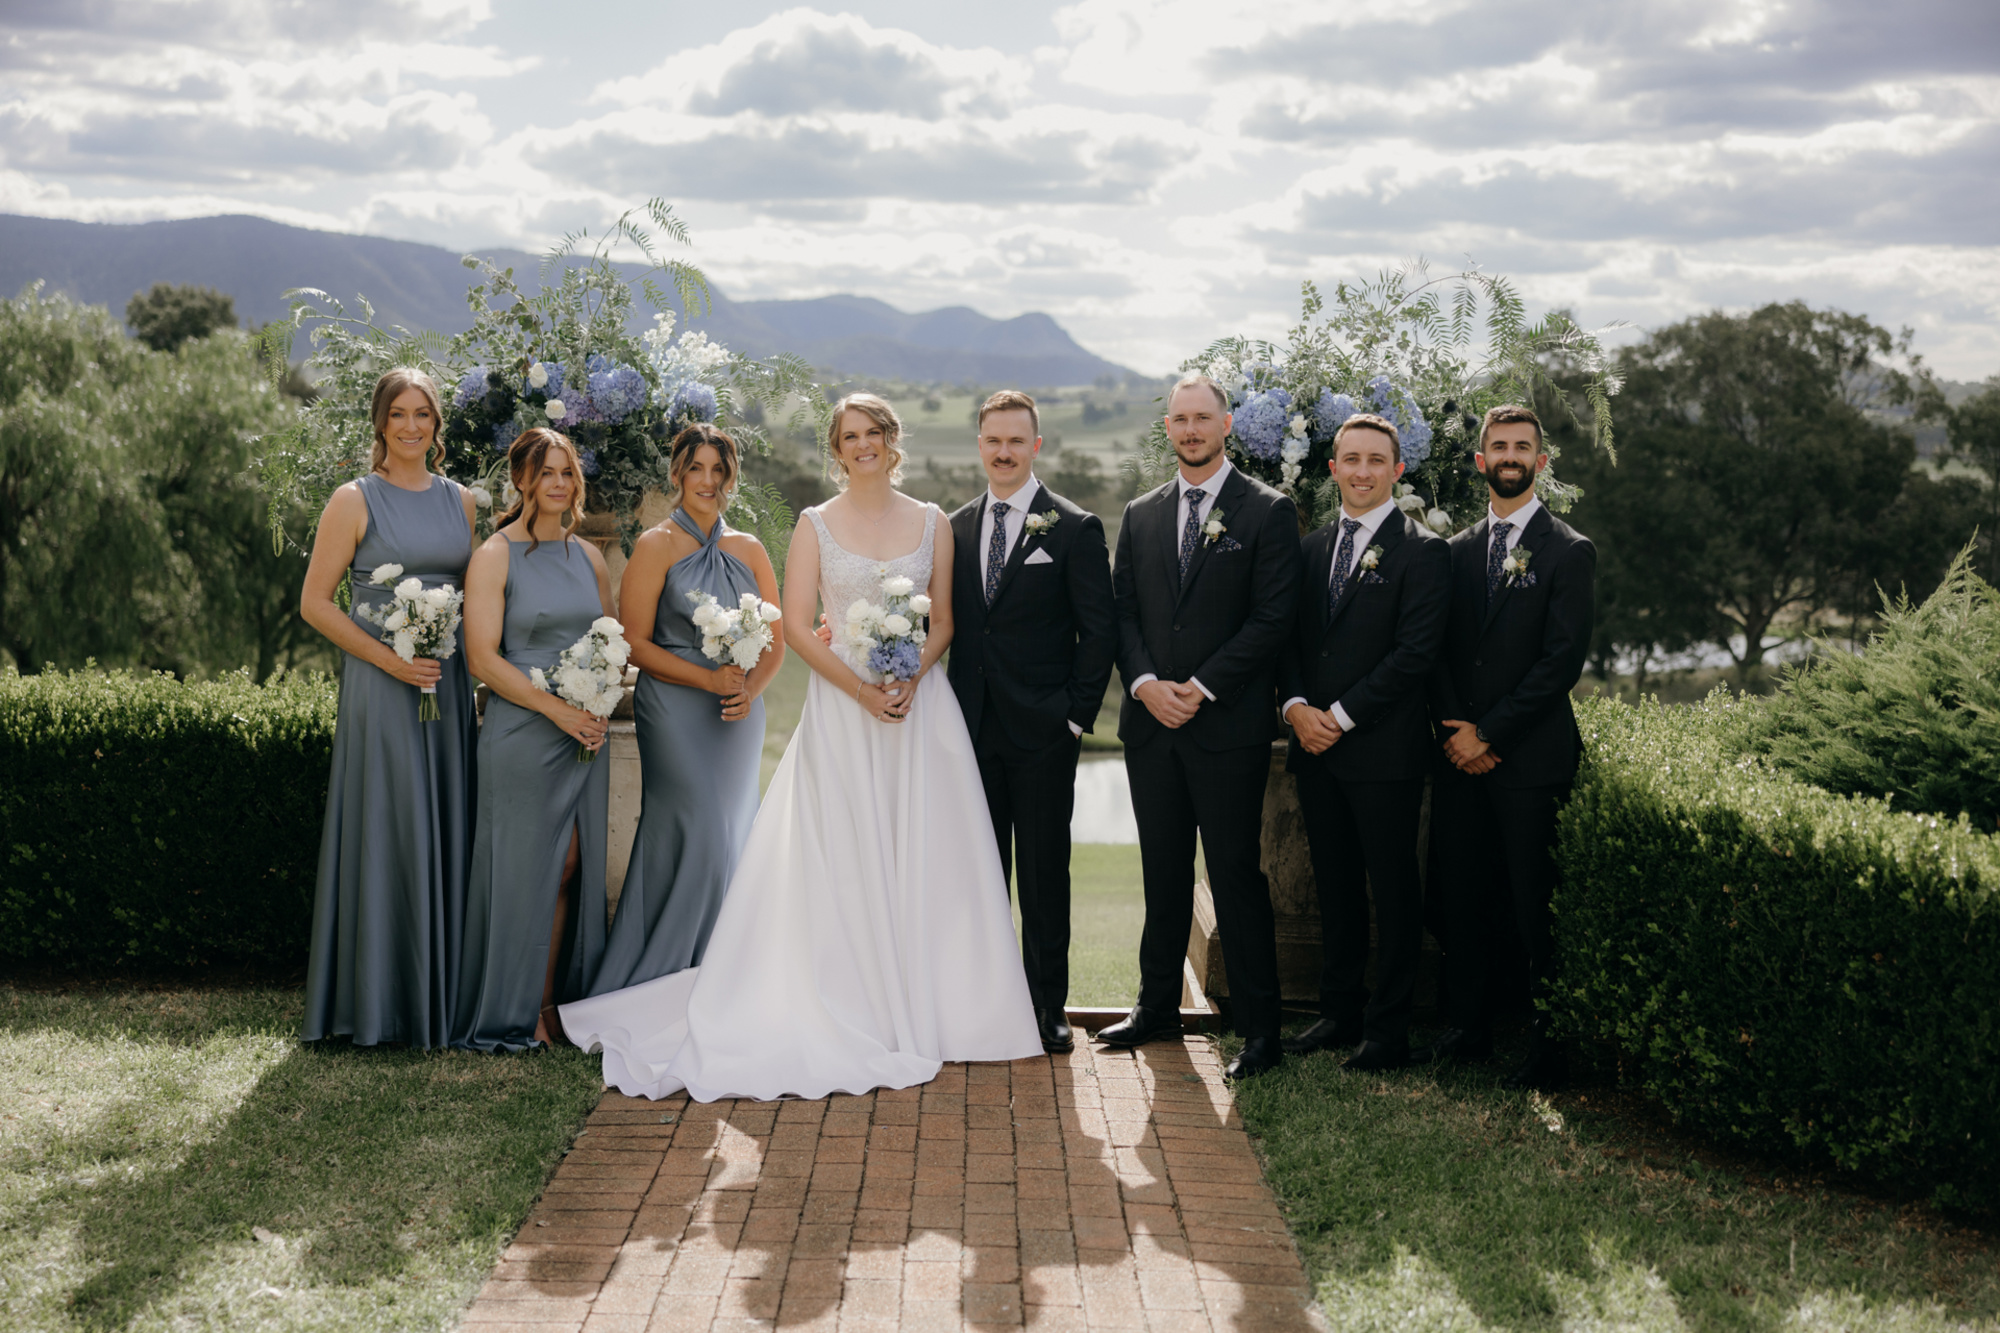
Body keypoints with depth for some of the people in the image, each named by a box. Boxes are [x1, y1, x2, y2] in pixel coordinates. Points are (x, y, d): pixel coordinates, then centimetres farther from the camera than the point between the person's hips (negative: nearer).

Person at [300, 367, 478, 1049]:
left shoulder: (460, 501, 12)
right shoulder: (355, 501, -2)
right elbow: (315, 603, -5)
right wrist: (390, 659, -13)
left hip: (450, 687, 5)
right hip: (380, 687, -4)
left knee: (447, 834, 6)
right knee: (386, 834, -3)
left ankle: (441, 996, 15)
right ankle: (381, 1003, 5)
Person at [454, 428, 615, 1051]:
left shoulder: (589, 557, 13)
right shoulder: (495, 557, -4)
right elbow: (484, 658, -10)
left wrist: (601, 706, 0)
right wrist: (557, 709, -15)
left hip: (584, 733, 5)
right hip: (521, 734, -5)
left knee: (572, 867, 4)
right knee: (526, 868, -2)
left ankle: (550, 1003, 13)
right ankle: (514, 1013, 9)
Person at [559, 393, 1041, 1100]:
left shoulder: (931, 523, 9)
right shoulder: (815, 526, 3)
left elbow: (943, 620, 8)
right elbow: (797, 627, -3)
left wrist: (911, 678, -11)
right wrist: (863, 690, -14)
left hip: (920, 702, 2)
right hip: (841, 707, -2)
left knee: (923, 856, 2)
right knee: (844, 862, -2)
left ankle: (925, 1009, 12)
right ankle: (857, 1015, 5)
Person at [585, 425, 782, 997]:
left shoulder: (749, 550, 13)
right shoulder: (657, 546, -1)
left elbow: (776, 640, 13)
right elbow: (635, 643, -7)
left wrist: (750, 688, -6)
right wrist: (709, 679, -14)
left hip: (740, 717, 5)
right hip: (676, 713, -5)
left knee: (729, 838, 5)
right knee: (698, 837, -11)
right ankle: (664, 979, 0)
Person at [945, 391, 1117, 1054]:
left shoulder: (1076, 530, -3)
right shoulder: (956, 528, 10)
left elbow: (1099, 629, -4)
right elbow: (947, 623, 14)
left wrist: (1077, 717, -8)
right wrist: (949, 711, 4)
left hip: (1042, 732, -4)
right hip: (972, 727, 4)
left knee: (1044, 875, 3)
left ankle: (1048, 1006, 11)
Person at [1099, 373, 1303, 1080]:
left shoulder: (1268, 511, -2)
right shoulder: (1140, 515, 13)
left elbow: (1272, 617, -8)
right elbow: (1123, 612, 11)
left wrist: (1202, 687, -13)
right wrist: (1145, 684, -7)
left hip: (1229, 725, -4)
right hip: (1151, 723, 5)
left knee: (1236, 876, -3)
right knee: (1163, 872, 12)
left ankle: (1259, 1028, 5)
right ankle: (1158, 1006, 23)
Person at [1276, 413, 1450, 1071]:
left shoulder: (1421, 551, -6)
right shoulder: (1313, 546, 13)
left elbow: (1415, 652, -13)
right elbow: (1289, 637, 13)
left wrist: (1341, 716, -15)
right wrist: (1296, 706, -4)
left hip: (1384, 751, -6)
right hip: (1316, 746, 6)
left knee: (1392, 888, 1)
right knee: (1335, 886, 13)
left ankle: (1388, 1029, 8)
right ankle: (1340, 1012, 22)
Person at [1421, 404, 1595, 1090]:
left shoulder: (1569, 552, -1)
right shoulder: (1457, 551, 15)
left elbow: (1562, 661, -8)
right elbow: (1439, 653, 12)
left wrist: (1489, 734, -11)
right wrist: (1455, 728, -4)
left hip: (1530, 757, -5)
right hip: (1460, 753, 5)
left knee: (1535, 905, -4)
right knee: (1461, 899, 7)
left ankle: (1551, 1041, 4)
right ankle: (1470, 1028, 18)